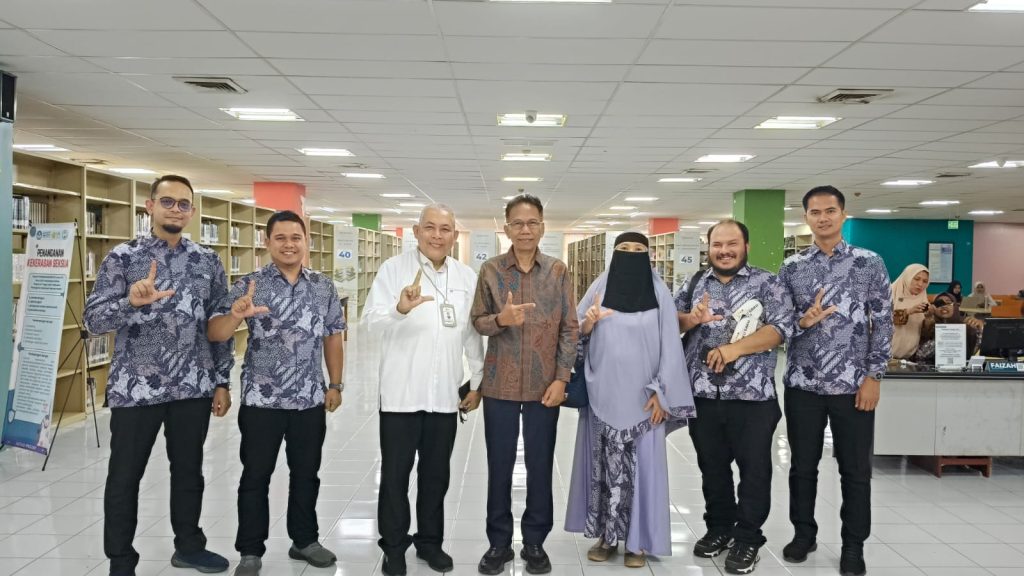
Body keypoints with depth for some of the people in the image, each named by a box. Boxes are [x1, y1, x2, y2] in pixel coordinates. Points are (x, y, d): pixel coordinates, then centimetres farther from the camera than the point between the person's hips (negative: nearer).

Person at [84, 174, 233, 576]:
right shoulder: (122, 257, -4)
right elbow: (93, 319, -10)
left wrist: (222, 382, 4)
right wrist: (132, 302, -29)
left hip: (193, 388, 3)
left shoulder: (207, 262, 5)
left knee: (189, 470, 15)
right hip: (134, 388, -2)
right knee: (124, 477, 8)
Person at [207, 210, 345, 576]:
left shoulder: (324, 287, 3)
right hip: (261, 400, -2)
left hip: (310, 400, 3)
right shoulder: (249, 285, -6)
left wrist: (335, 384, 7)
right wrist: (234, 315, -33)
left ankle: (305, 540, 31)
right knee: (256, 477, 8)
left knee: (306, 474, 14)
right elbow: (215, 334, -12)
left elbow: (333, 337, 10)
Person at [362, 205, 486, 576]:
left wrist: (478, 381, 11)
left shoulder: (467, 277, 7)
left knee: (436, 474, 14)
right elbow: (371, 321, -16)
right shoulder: (393, 269, -5)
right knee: (395, 475, 8)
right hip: (401, 394, -3)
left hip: (445, 395, 3)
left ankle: (429, 541, 31)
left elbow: (473, 333, 12)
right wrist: (399, 310, -36)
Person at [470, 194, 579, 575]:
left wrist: (561, 378, -7)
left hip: (544, 385, 0)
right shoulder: (490, 270, 0)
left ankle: (535, 542, 24)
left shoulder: (558, 271, 0)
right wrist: (500, 319, -21)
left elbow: (570, 328, 0)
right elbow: (477, 322, 1)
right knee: (499, 465, 9)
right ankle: (499, 541, 24)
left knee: (540, 466, 9)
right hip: (500, 384, 0)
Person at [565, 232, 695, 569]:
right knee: (603, 464, 6)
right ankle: (606, 535, 20)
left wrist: (661, 392, -5)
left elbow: (670, 345, 0)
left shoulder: (658, 291, 1)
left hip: (642, 397, -1)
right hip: (603, 395, 1)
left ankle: (637, 540, 16)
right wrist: (587, 325, -16)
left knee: (640, 466, 3)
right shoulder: (600, 287, 3)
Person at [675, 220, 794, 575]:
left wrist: (735, 347, -21)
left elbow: (781, 328, -11)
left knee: (754, 469, 6)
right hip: (703, 395, 4)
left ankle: (748, 539, 20)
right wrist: (691, 319, -13)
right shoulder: (694, 285, 11)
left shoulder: (767, 284, -1)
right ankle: (719, 528, 31)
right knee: (712, 466, 15)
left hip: (753, 396, -3)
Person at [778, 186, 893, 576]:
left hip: (853, 384, -1)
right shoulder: (791, 268, 4)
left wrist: (874, 376, -8)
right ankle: (803, 533, 29)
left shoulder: (870, 263, 0)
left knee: (855, 469, 8)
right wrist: (803, 320, -16)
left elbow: (883, 323, -2)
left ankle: (854, 545, 23)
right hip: (803, 384, 2)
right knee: (803, 465, 12)